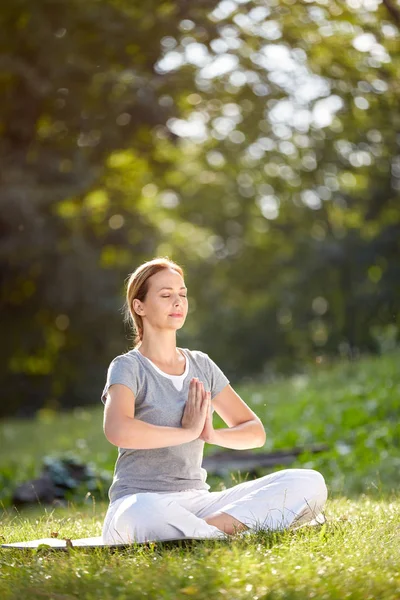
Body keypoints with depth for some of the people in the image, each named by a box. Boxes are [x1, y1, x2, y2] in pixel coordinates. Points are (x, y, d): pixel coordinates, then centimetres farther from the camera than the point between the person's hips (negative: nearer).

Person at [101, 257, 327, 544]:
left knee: (309, 483, -13)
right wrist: (188, 432, -13)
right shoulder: (128, 367, -2)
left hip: (197, 500, 6)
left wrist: (212, 434, -6)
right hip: (139, 501, -6)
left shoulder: (202, 365, 16)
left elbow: (256, 432, 16)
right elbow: (118, 430, -25)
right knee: (140, 517, -46)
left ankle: (216, 526, -28)